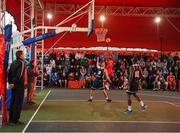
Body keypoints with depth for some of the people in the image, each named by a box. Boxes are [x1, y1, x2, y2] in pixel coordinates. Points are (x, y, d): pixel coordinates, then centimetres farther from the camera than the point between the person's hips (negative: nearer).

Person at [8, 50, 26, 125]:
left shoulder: (14, 63, 11)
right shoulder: (22, 63, -12)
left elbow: (9, 73, 11)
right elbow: (19, 74, -20)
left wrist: (10, 82, 12)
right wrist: (13, 83, -15)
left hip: (13, 85, 8)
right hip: (19, 85, -8)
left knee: (12, 102, 14)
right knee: (18, 103, -1)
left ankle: (11, 119, 20)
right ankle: (15, 120, 2)